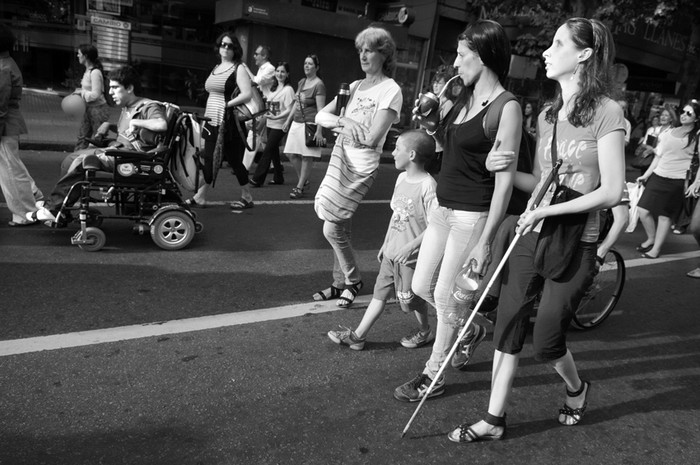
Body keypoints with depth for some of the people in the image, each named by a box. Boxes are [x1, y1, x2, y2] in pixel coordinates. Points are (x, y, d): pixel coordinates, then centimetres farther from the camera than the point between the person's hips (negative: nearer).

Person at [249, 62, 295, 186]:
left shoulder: (288, 89, -10)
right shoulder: (274, 88, 13)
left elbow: (289, 110, -17)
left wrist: (276, 117, -25)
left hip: (279, 126, -8)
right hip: (270, 124, 8)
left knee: (268, 150, -8)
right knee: (274, 151, 11)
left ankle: (257, 179, -5)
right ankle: (278, 178, 20)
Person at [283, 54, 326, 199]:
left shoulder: (319, 85, -10)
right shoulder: (301, 82, 13)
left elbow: (321, 110, -15)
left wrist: (319, 131, -21)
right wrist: (288, 120, 19)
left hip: (310, 124, -8)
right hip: (296, 123, 8)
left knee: (307, 157, -1)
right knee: (291, 154, 6)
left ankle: (299, 187, 8)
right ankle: (303, 181, 23)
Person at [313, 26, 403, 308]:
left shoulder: (391, 90, -8)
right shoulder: (355, 86, 13)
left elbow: (372, 138, -17)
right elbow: (320, 117, 9)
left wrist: (342, 119, -7)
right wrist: (341, 121, -11)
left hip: (362, 164, -7)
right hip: (340, 157, 7)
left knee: (332, 229, -8)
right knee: (342, 228, 12)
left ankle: (353, 280, 14)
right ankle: (341, 283, 25)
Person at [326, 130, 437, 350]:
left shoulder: (427, 185, -20)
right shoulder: (402, 178, 6)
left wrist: (410, 247, -24)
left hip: (410, 256, -7)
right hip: (391, 252, 7)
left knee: (410, 299, 9)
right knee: (380, 292, 13)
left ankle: (424, 331, 36)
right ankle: (358, 336, 19)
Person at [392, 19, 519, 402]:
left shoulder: (507, 107, -15)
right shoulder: (465, 98, 10)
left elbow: (505, 180, -18)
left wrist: (485, 242, -19)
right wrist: (425, 120, 5)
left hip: (472, 215, -8)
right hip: (443, 208, 8)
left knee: (445, 298, 3)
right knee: (421, 287, 15)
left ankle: (434, 376, 24)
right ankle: (471, 330, 42)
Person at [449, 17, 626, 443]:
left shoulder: (607, 112, -10)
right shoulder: (547, 115, 9)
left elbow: (611, 192, -14)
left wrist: (549, 212, -17)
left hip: (573, 245, -5)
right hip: (531, 234, 6)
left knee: (547, 340, 4)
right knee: (509, 325, 5)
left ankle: (577, 388, 39)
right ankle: (495, 420, 19)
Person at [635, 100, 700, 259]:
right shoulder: (669, 133, 12)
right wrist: (645, 175, 14)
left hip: (676, 181, -4)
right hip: (657, 176, 4)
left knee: (665, 215, 1)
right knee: (643, 211, -1)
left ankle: (656, 248, 14)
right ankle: (651, 239, 23)